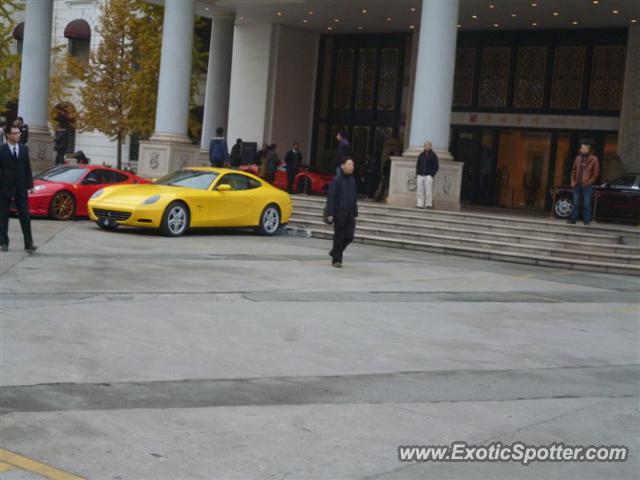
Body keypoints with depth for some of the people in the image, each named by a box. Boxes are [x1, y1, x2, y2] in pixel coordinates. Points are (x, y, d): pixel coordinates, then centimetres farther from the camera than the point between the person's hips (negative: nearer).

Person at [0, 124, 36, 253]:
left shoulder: (24, 148, 5)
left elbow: (27, 168, 8)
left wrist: (30, 185, 4)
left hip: (21, 189, 3)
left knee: (25, 217, -1)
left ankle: (28, 244, 0)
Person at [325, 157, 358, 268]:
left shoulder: (352, 180, 11)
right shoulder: (337, 180, -7)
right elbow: (331, 198, -9)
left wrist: (355, 214, 14)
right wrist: (330, 213, -14)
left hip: (350, 214, 6)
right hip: (339, 214, -5)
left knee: (349, 237, 2)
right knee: (339, 237, -1)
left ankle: (335, 252, 23)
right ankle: (336, 259, 11)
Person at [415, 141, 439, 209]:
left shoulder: (433, 155, 3)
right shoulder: (421, 155, 15)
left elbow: (436, 166, 0)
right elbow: (417, 164, 22)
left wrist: (432, 174, -9)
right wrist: (417, 173, 8)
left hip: (428, 176, -4)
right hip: (420, 175, 4)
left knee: (428, 191, -9)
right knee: (420, 191, 0)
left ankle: (429, 204, -8)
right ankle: (420, 205, 2)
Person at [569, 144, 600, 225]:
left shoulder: (593, 159, -3)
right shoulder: (578, 158, 10)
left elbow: (596, 173, -4)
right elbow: (574, 170, 15)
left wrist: (589, 182, -12)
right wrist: (573, 181, 5)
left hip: (587, 185, -4)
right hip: (577, 185, 4)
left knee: (587, 203, -1)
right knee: (576, 203, 8)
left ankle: (586, 220, 3)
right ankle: (573, 218, 13)